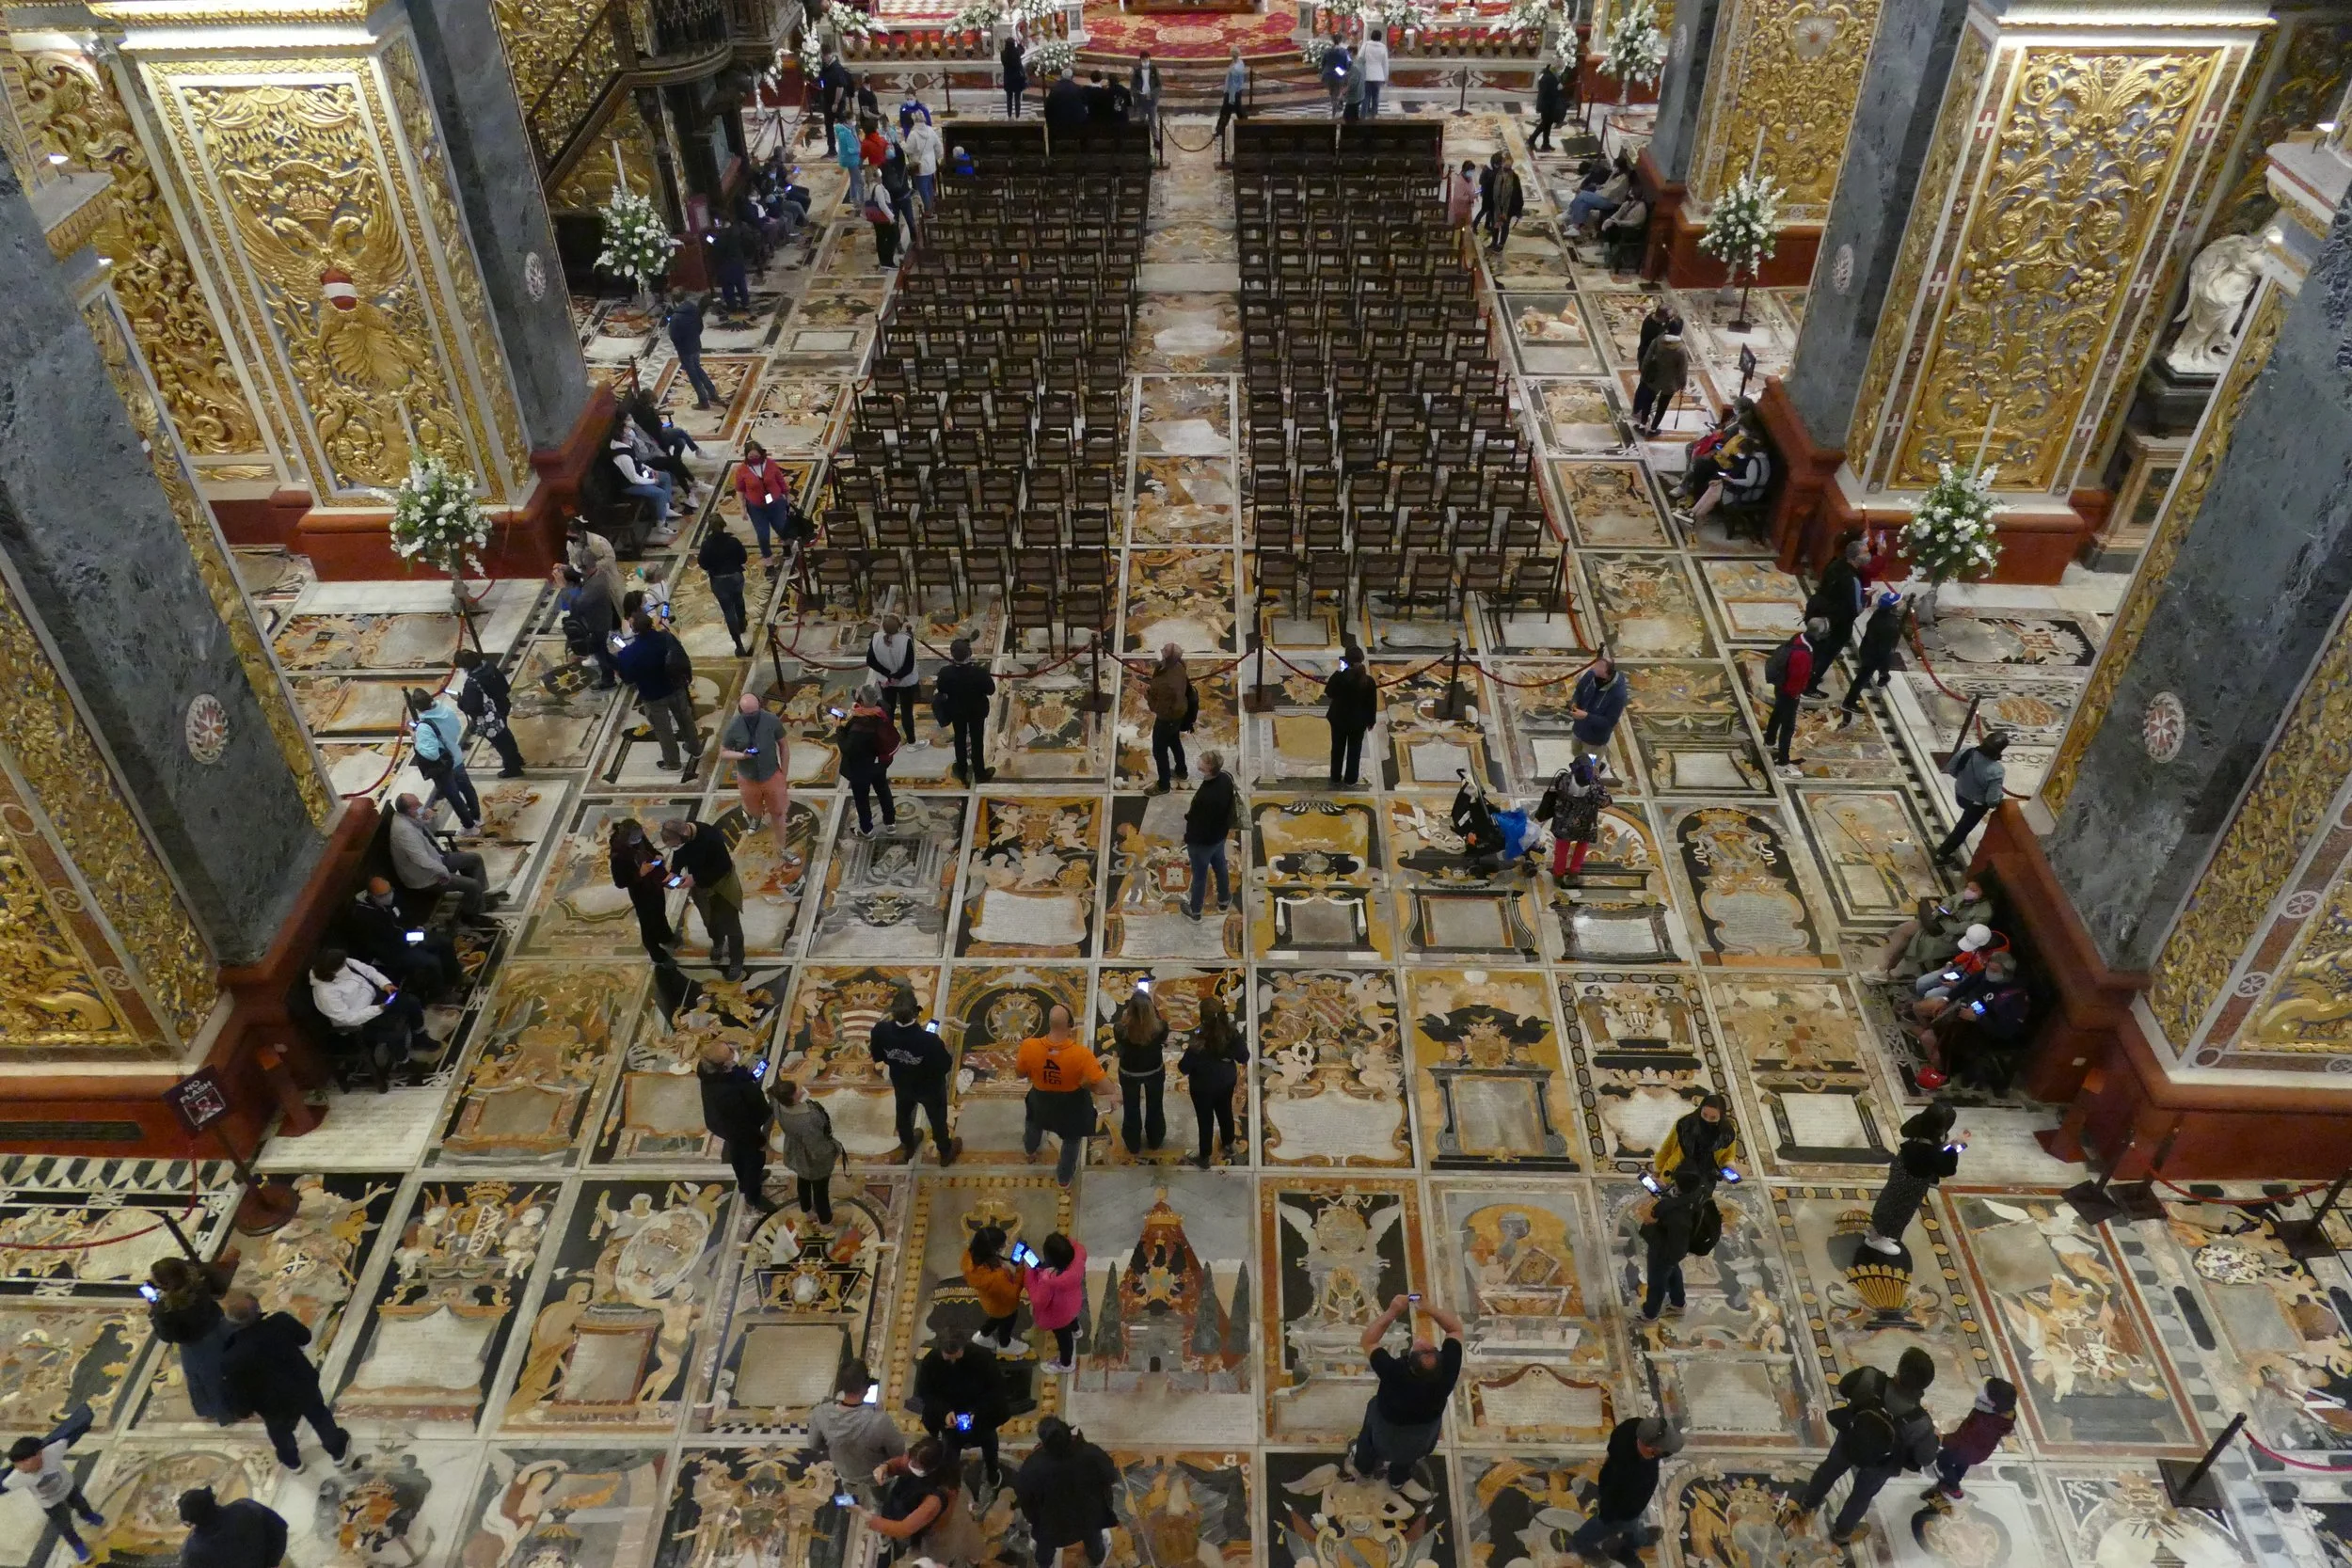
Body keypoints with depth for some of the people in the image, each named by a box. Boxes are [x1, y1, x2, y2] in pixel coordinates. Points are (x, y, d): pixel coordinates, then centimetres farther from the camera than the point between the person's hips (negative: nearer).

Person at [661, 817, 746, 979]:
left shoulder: (711, 838, -39)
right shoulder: (679, 834, -21)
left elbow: (724, 866, -28)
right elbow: (679, 855, 1)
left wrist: (696, 878, -31)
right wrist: (674, 872, -16)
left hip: (721, 886, -5)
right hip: (699, 886, 6)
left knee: (730, 924, 13)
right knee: (710, 921, 28)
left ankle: (736, 961, 33)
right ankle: (718, 945, 56)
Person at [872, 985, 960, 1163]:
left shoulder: (881, 1030, -32)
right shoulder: (929, 1040, -43)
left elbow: (877, 1057, -11)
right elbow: (946, 1066, -25)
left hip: (902, 1085, 3)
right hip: (930, 1088, -3)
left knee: (903, 1115, 34)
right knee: (937, 1119, 27)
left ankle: (908, 1147, 62)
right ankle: (946, 1152, 53)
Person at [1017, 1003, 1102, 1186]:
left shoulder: (1029, 1047, -31)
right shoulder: (1081, 1053, -37)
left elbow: (1021, 1073, -11)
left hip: (1041, 1099, 2)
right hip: (1072, 1104, -2)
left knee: (1034, 1120, 38)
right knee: (1072, 1140, 29)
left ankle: (1030, 1149, 69)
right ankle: (1064, 1176, 52)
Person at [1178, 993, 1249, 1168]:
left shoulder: (1199, 1043, -37)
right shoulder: (1232, 1034, -24)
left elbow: (1185, 1068, -23)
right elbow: (1244, 1057, -8)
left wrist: (1180, 1063, -4)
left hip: (1203, 1086, -4)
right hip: (1227, 1082, 4)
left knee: (1205, 1120, 19)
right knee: (1225, 1112, 29)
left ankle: (1204, 1157, 40)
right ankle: (1229, 1144, 54)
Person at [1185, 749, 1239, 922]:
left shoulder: (1205, 798, -42)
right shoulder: (1226, 778, -17)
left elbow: (1198, 825, -30)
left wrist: (1188, 815, -11)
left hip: (1203, 841, -7)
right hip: (1220, 835, 7)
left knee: (1199, 876, 17)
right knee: (1220, 866, 31)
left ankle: (1195, 910, 41)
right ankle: (1224, 900, 54)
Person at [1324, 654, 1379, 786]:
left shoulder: (1339, 677, -20)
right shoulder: (1369, 681, -17)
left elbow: (1329, 692, -3)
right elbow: (1372, 704, -8)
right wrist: (1371, 721, 7)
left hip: (1339, 719, 0)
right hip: (1358, 721, 0)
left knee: (1337, 749, 19)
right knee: (1354, 751, 17)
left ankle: (1336, 778, 31)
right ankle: (1350, 780, 26)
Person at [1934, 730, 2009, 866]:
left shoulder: (1966, 751, -26)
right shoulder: (1996, 771, -38)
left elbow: (1950, 769, -8)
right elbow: (1992, 800, -31)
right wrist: (1999, 798, -8)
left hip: (1959, 795, 5)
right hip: (1977, 804, -5)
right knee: (1964, 828, 20)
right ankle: (1942, 855, 35)